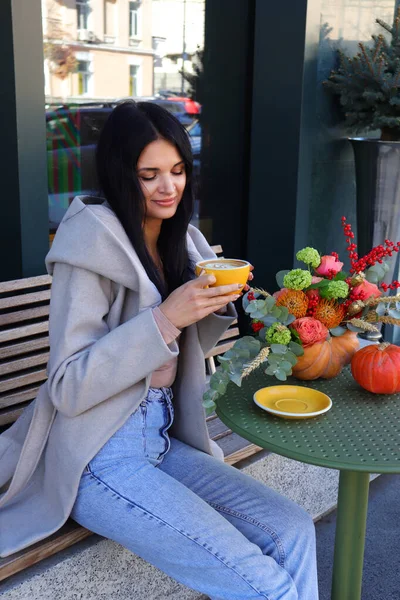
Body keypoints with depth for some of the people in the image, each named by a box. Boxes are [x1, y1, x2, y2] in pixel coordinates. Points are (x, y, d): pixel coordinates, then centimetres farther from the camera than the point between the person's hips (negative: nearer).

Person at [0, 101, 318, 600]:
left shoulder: (179, 239, 9)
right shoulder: (92, 239, -15)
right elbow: (67, 388, -17)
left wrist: (219, 305, -2)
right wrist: (166, 317, -24)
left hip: (163, 440, 7)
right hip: (102, 460, -7)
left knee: (293, 532, -5)